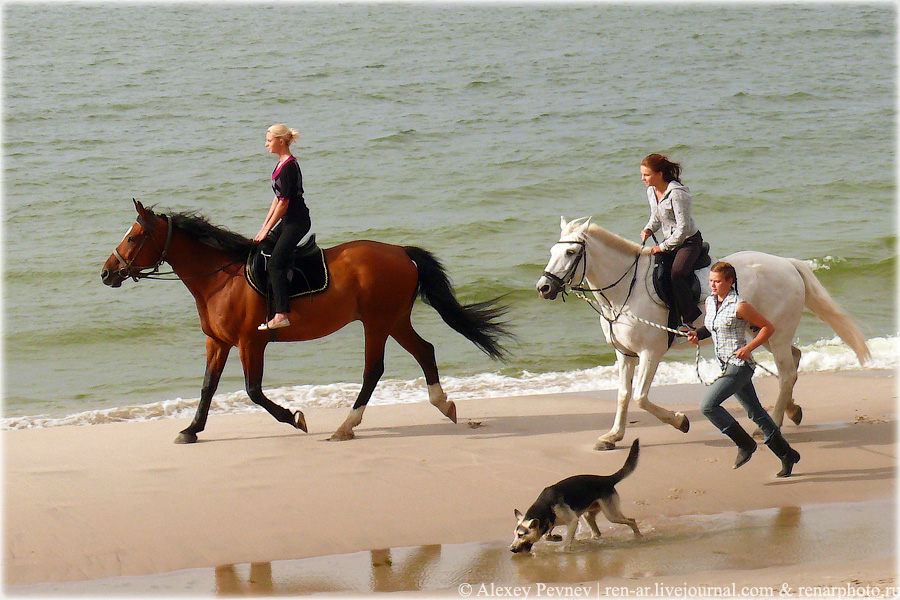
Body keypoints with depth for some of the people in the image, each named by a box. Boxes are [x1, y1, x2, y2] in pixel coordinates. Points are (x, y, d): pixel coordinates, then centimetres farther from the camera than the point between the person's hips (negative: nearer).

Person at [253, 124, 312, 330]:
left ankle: (281, 314, -22)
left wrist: (267, 229, -12)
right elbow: (277, 198, 18)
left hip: (297, 222, -11)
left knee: (275, 263, -17)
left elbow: (283, 203, -18)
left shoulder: (289, 166, -18)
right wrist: (265, 225, 14)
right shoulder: (282, 163, 13)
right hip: (289, 220, 11)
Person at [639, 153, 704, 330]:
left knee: (677, 273, -29)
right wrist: (648, 229, -3)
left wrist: (663, 247, -21)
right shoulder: (651, 191, 3)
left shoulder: (677, 193, -23)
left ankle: (689, 319, -23)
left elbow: (683, 227, -23)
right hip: (669, 241, 9)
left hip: (689, 241, -9)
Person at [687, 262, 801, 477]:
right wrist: (697, 334, 3)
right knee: (756, 413, 13)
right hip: (726, 366, 8)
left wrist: (748, 348, -18)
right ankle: (786, 454, 22)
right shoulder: (710, 302, 8)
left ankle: (745, 444, -2)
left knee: (708, 405, -15)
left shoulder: (739, 306, -15)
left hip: (739, 365, -8)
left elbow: (768, 327, -10)